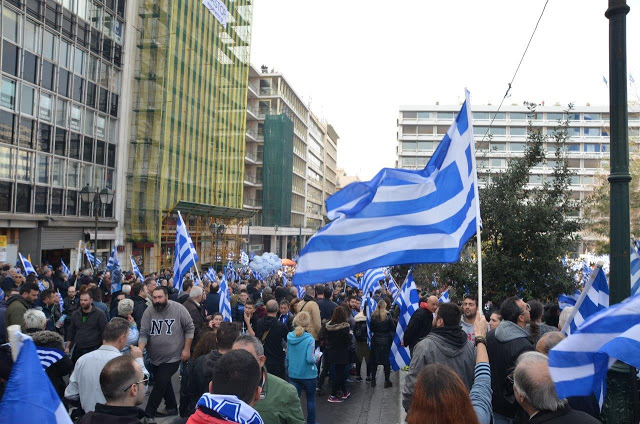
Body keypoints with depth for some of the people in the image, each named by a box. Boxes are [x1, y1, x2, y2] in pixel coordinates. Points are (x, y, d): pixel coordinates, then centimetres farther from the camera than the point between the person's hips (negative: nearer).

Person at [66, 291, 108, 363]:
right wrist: (67, 347, 11)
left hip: (94, 349, -4)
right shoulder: (75, 314, 10)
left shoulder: (99, 314, -5)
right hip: (78, 350, 5)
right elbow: (71, 332, 17)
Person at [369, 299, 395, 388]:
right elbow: (393, 327, -7)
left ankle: (373, 380, 18)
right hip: (386, 340, -2)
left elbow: (371, 328, 0)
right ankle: (387, 381, 11)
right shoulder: (388, 316, -12)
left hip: (375, 340, 2)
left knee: (374, 359, 12)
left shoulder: (373, 316, -6)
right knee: (387, 359, 7)